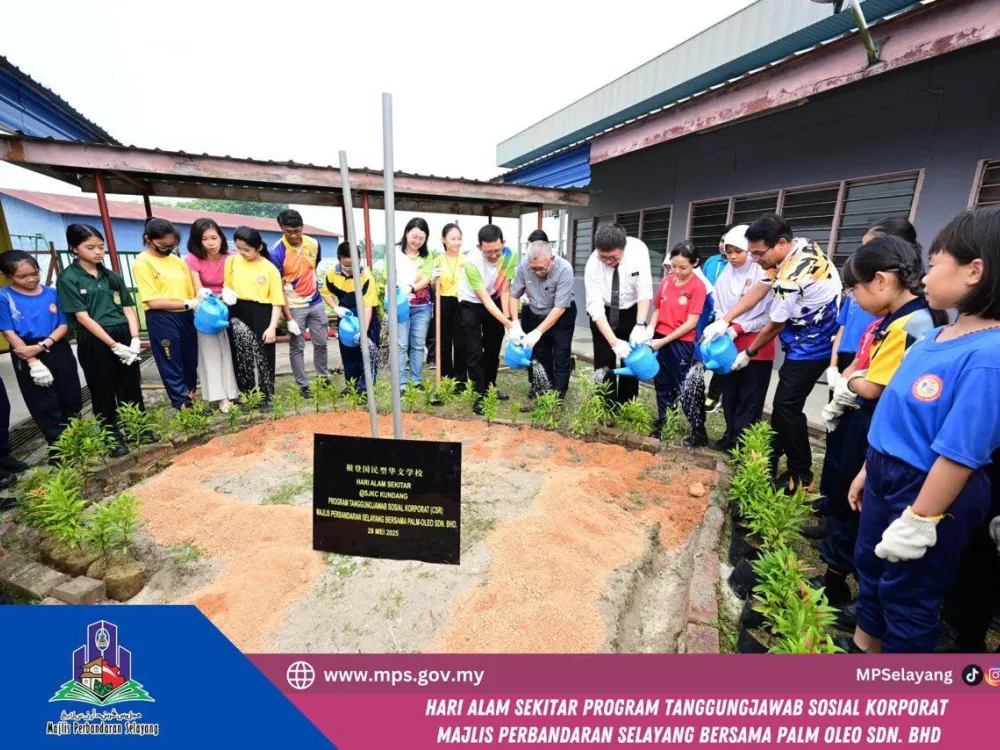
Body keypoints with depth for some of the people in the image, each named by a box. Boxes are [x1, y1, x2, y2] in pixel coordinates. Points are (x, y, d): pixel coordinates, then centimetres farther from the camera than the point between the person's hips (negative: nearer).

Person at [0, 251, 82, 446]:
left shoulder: (52, 293, 1)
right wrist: (33, 362, -15)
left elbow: (64, 325, 1)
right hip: (26, 354, -2)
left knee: (72, 401, 10)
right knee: (46, 407, 5)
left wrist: (41, 345, -15)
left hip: (59, 351, 2)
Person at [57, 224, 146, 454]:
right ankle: (113, 437, 20)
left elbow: (128, 308, 6)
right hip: (94, 341, -4)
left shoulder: (112, 276, 10)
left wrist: (135, 338, -8)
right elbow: (82, 317, -10)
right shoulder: (68, 278, -4)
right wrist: (113, 345, -16)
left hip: (124, 336, 4)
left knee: (131, 387, 13)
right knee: (104, 392, 7)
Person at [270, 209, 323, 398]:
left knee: (321, 343, 11)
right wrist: (289, 318, -17)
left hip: (316, 302, 4)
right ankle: (303, 386, 13)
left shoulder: (314, 244, -4)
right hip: (294, 306, -4)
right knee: (297, 348, 3)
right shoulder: (277, 253, -17)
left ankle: (324, 379, 27)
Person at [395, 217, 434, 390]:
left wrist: (410, 288, -24)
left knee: (418, 345, 8)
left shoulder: (427, 256, 5)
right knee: (401, 345, -1)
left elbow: (426, 280, -6)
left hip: (422, 307, 3)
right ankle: (401, 383, 5)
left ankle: (416, 380, 18)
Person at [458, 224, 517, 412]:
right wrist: (509, 324, -37)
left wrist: (508, 318, -21)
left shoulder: (509, 256, -22)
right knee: (475, 352, -7)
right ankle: (480, 396, 2)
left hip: (495, 301, 4)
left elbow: (504, 290, -13)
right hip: (471, 304, -4)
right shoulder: (472, 261, -34)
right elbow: (485, 299, -33)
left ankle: (490, 387, 28)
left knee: (493, 348, 12)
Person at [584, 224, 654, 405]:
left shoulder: (638, 249, -24)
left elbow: (645, 290, -24)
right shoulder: (593, 264, -26)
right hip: (603, 314, -1)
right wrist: (614, 342, -37)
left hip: (631, 312, 1)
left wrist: (640, 325, -35)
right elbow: (595, 306, -30)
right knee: (604, 364, -1)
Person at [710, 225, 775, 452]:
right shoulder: (724, 275, 4)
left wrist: (738, 328, -16)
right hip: (729, 345, 5)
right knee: (729, 394, 13)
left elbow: (770, 315, -10)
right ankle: (730, 436, 27)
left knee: (749, 399, 4)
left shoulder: (764, 275, -10)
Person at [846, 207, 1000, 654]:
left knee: (907, 598, 14)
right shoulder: (933, 336, 0)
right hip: (886, 477, 8)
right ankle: (861, 648, 50)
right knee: (869, 567, 25)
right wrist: (869, 471, 14)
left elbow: (959, 454, -25)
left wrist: (918, 522, -20)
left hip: (931, 493, -8)